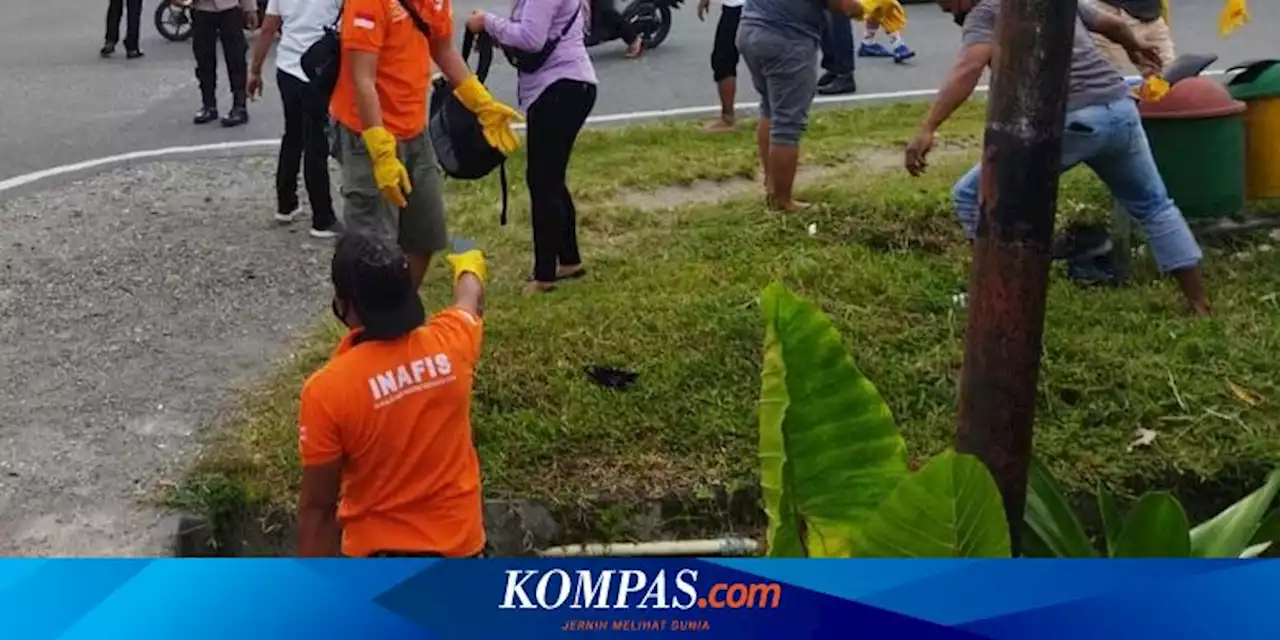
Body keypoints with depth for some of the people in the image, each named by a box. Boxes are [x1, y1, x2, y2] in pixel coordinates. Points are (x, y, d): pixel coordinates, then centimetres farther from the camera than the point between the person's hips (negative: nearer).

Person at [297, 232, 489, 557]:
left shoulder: (327, 390, -24)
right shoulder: (450, 344, -12)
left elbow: (317, 506, -16)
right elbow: (470, 299, 15)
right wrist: (469, 266, 39)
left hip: (378, 551, -4)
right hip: (459, 539, 4)